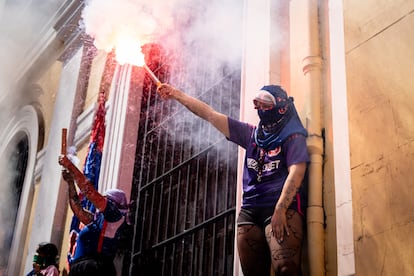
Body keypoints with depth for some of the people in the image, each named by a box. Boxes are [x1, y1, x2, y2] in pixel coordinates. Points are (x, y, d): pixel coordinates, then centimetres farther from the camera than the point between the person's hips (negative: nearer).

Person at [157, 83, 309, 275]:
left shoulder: (293, 137, 5)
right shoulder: (252, 134, 21)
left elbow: (296, 172, -10)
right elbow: (210, 115, 22)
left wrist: (280, 210, -23)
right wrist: (177, 94, 22)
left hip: (282, 208, -6)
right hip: (249, 210, 6)